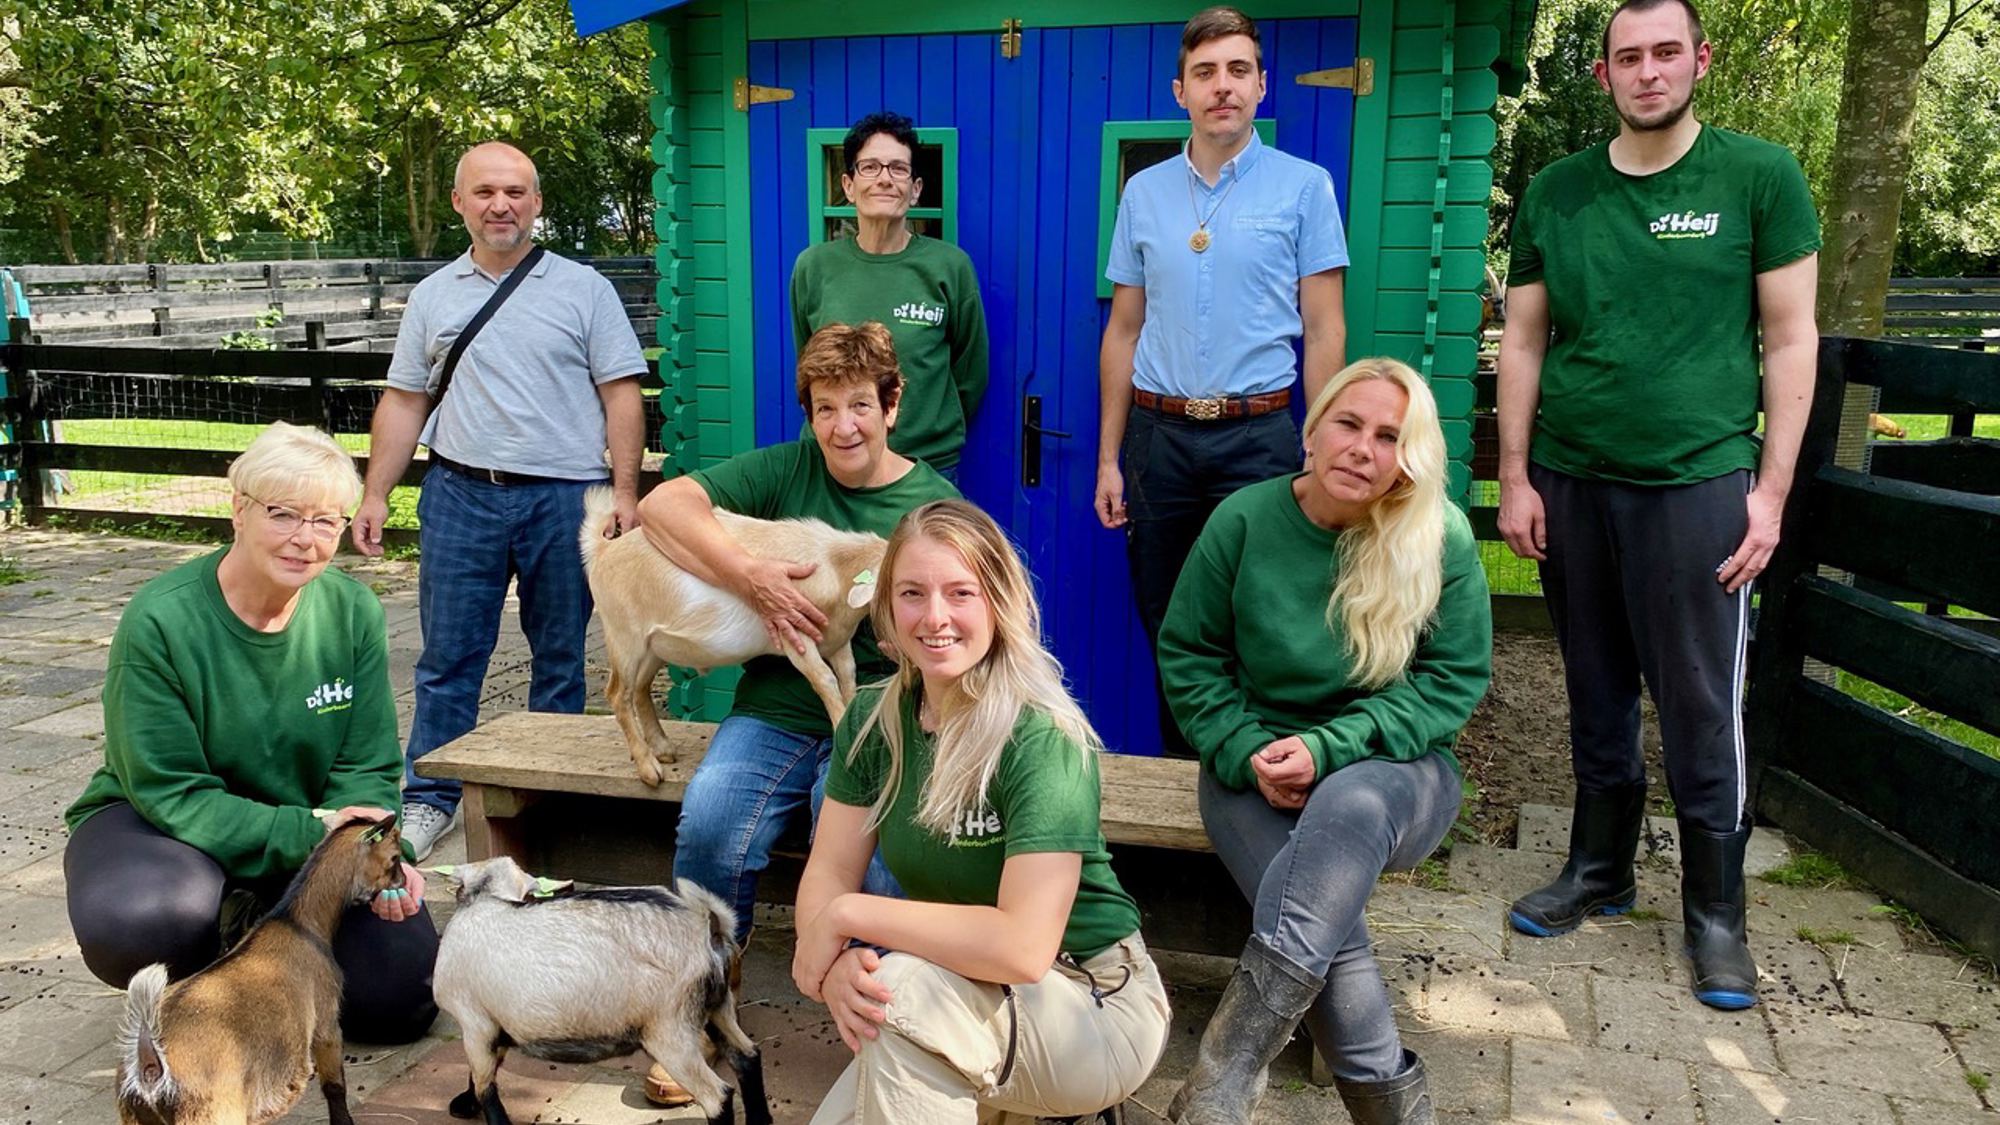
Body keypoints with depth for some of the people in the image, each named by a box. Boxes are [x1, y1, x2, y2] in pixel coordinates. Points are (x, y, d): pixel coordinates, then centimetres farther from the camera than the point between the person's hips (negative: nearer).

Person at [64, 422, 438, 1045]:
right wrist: (308, 833, -33)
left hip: (308, 830, 3)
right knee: (143, 918, -38)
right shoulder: (161, 620, -19)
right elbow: (169, 791, -20)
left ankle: (253, 935, 17)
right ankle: (192, 994, 0)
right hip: (157, 825, -3)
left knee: (402, 997, -12)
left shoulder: (354, 612, -8)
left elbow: (366, 768, -5)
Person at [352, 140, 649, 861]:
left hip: (564, 497, -2)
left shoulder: (584, 289, 3)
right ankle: (429, 797, 16)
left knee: (561, 658, 8)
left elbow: (621, 395, -1)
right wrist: (375, 496, 7)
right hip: (461, 495, 2)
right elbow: (404, 402, 13)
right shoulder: (433, 296, 11)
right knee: (448, 655, 5)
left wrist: (625, 491, -10)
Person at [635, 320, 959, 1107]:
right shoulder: (786, 470, 8)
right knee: (709, 826, -27)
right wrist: (751, 576, -18)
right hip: (776, 711, 2)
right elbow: (661, 505, -4)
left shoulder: (936, 506, 7)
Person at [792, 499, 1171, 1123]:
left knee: (902, 986, -31)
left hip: (1096, 1007, -7)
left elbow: (1024, 945, -31)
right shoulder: (874, 718, -4)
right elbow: (829, 872, -4)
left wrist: (847, 916, -26)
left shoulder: (1042, 738, -24)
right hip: (968, 992, 7)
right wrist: (835, 960, -26)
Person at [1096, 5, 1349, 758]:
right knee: (1166, 630, 11)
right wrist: (1108, 460, 6)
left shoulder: (1304, 186, 0)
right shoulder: (1144, 193, 8)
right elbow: (1123, 333, 11)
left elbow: (1324, 332, -1)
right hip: (1159, 435, 3)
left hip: (1257, 437, -3)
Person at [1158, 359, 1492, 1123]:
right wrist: (1249, 753, -12)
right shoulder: (1243, 521, -4)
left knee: (1351, 804, -37)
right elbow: (1188, 656, 3)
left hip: (1392, 766, 0)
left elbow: (1453, 680, -6)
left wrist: (1326, 749, -18)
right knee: (1327, 924, -29)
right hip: (1257, 767, 1)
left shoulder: (1442, 539, -5)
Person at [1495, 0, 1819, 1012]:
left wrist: (1771, 489, -5)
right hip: (1571, 482, 3)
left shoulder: (1759, 177, 1)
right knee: (1597, 698, 13)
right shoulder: (1555, 194, 7)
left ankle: (1715, 912, 18)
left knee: (1704, 717, 2)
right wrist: (1514, 478, 4)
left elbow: (1791, 341, 1)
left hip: (1700, 482, -3)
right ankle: (1599, 869, 28)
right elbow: (1523, 341, 9)